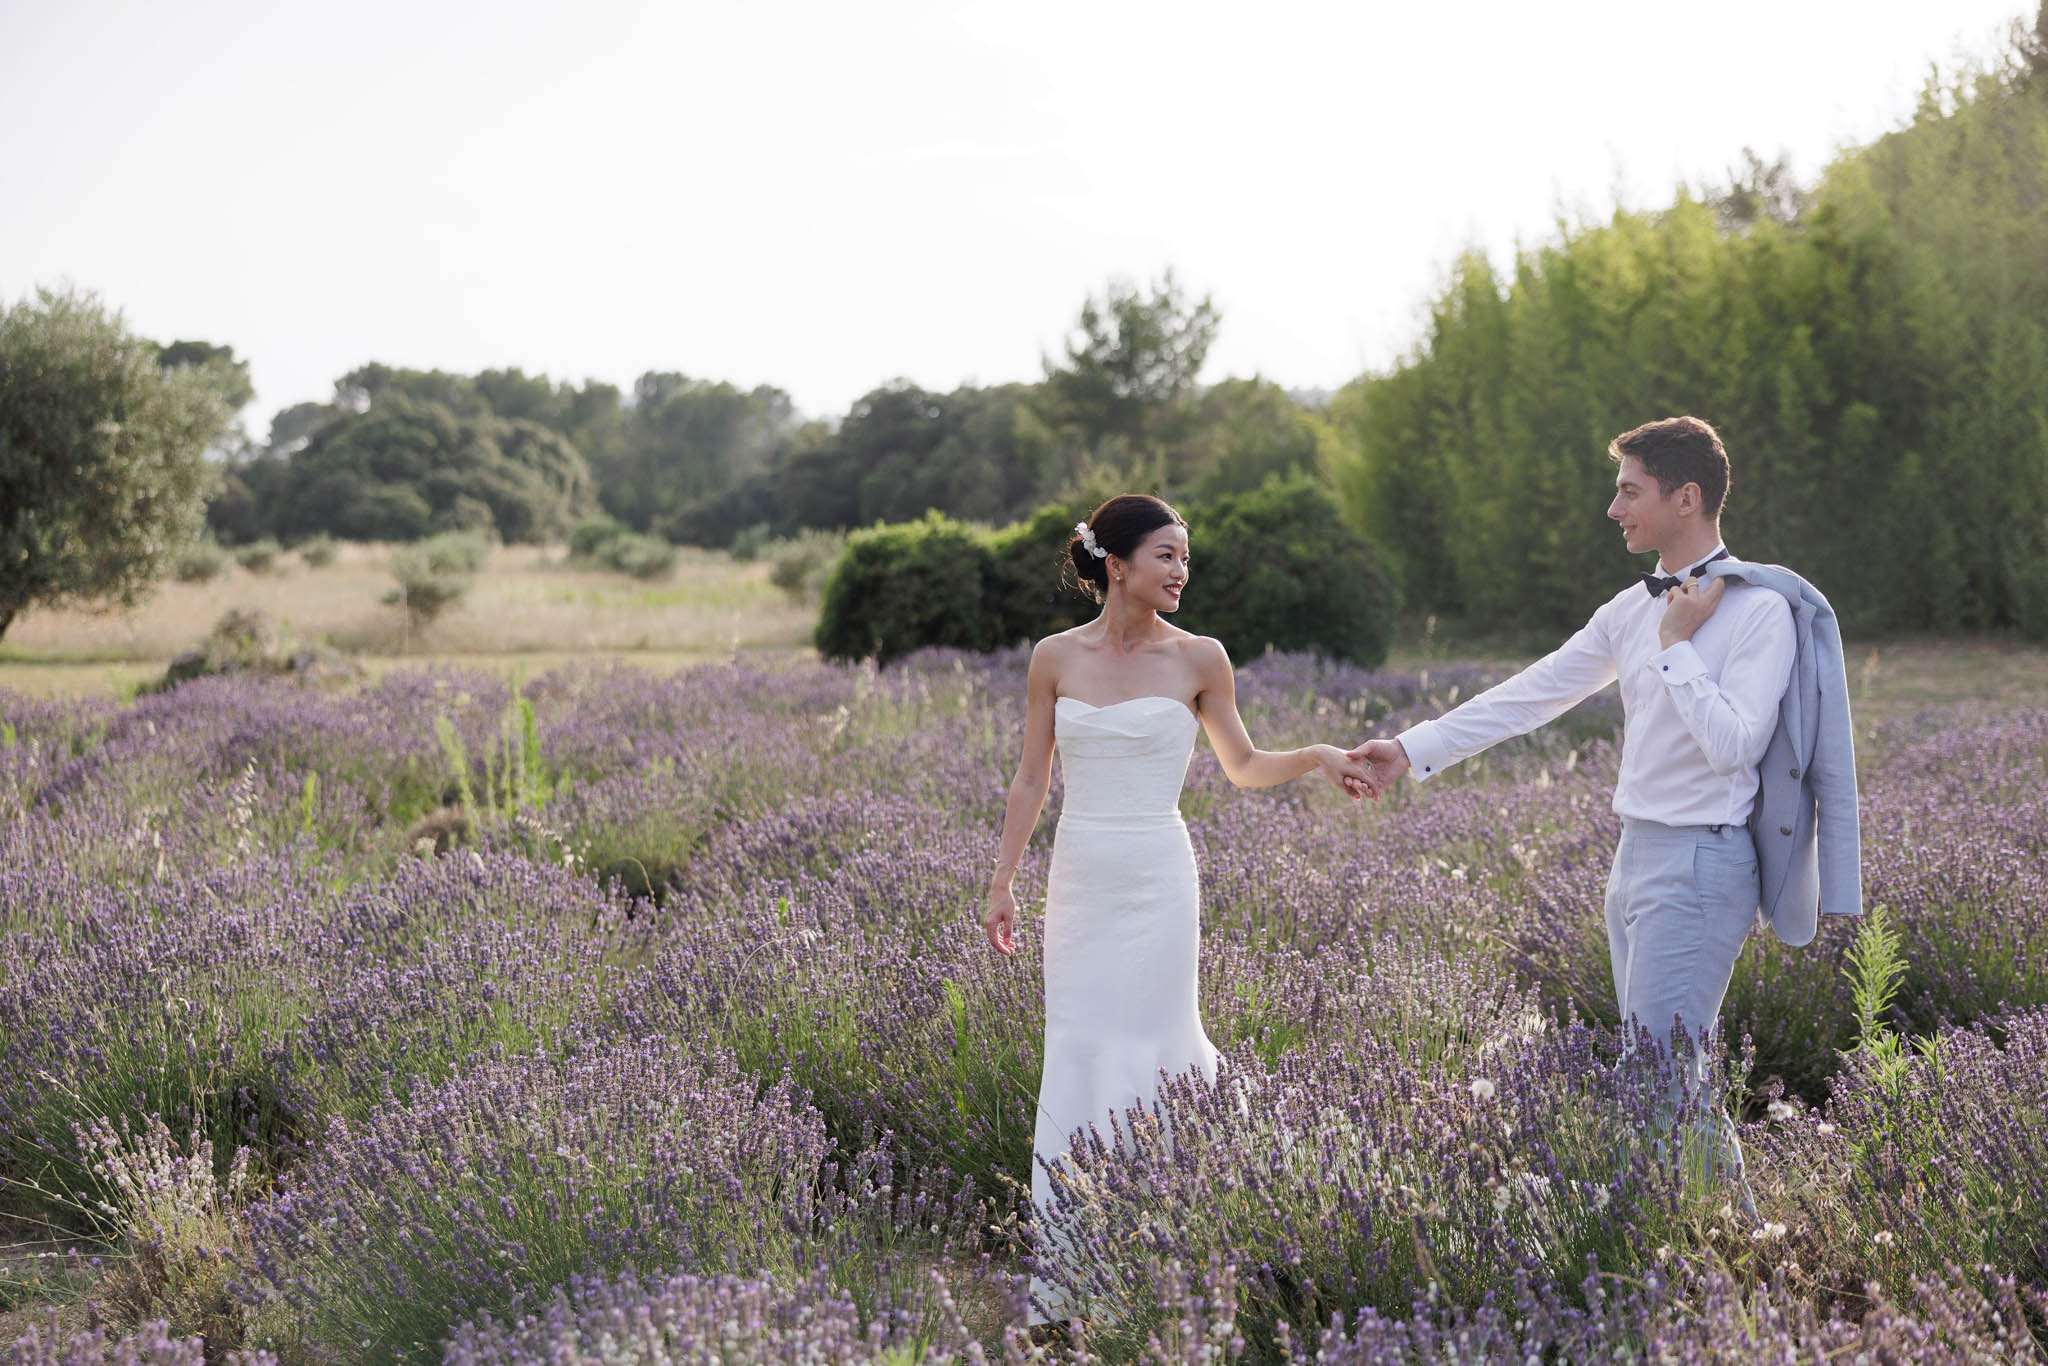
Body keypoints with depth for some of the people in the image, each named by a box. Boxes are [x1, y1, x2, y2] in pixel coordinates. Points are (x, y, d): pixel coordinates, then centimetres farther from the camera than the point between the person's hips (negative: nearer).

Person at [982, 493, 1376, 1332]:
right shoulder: (1055, 658, 3)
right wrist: (1002, 883, 6)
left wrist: (1318, 757, -7)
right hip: (1078, 876, 2)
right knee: (1074, 1058, 4)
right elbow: (1030, 779, 7)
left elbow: (1244, 768, 9)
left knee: (1146, 1048, 0)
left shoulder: (1198, 659, -1)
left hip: (1157, 878, -2)